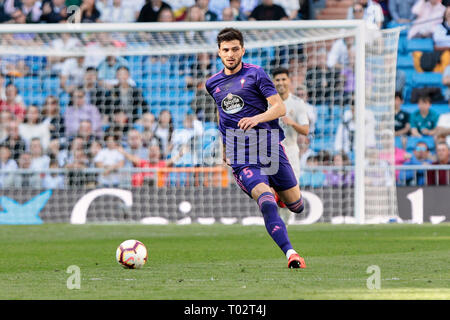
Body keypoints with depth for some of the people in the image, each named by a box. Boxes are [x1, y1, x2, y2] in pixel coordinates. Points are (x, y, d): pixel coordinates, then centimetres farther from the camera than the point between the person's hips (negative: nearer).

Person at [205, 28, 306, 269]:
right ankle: (290, 253, -33)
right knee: (266, 202, -25)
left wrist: (257, 118, -22)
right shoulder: (213, 84, 13)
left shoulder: (255, 74, 2)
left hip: (269, 146, -1)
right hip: (241, 157, 1)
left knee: (295, 205, 4)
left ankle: (282, 192, 41)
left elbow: (279, 107, -4)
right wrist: (225, 145, 34)